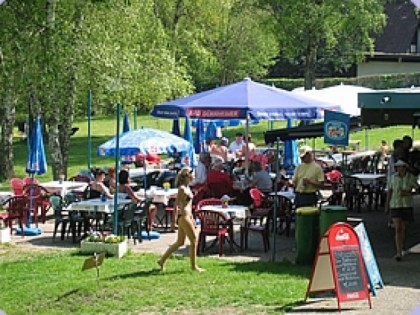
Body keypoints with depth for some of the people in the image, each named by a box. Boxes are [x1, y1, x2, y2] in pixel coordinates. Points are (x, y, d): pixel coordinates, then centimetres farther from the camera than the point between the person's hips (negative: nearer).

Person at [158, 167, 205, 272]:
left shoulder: (187, 187, 14)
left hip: (187, 217, 10)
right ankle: (194, 266, 7)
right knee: (194, 240, -2)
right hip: (183, 217, -10)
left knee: (180, 242, 14)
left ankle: (162, 260, 19)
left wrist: (191, 218, 23)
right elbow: (176, 204, -17)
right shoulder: (182, 188, -14)